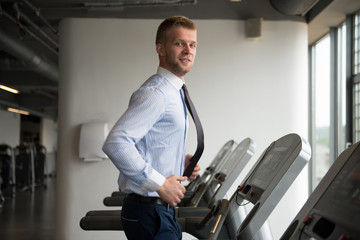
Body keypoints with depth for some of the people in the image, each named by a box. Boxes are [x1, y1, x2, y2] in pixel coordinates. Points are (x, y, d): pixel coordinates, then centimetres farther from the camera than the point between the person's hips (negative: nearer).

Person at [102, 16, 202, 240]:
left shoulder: (174, 94, 16)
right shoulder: (154, 94, -17)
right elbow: (116, 143, -29)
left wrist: (180, 161, 8)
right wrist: (160, 184, -23)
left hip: (163, 211, 10)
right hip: (149, 212, -10)